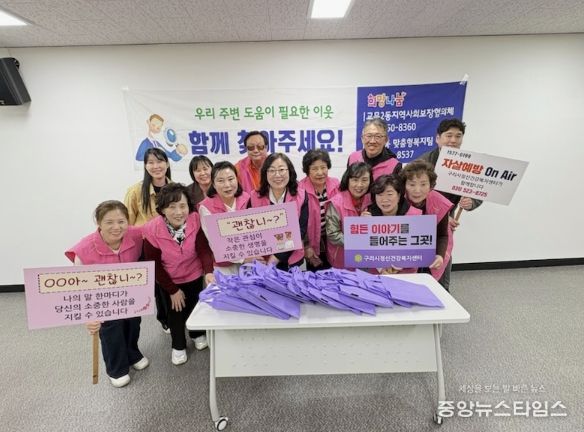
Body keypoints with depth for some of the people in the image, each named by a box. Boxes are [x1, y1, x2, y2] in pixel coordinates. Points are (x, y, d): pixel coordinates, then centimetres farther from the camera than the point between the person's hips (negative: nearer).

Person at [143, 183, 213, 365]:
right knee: (175, 311, 17)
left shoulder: (196, 221, -27)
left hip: (194, 275, 1)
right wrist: (172, 290, -14)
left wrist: (209, 272, -44)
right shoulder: (152, 230, -28)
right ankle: (178, 346, 42)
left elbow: (203, 249, -26)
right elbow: (154, 265, -19)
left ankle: (198, 334, 53)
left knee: (195, 306, 24)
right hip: (169, 280, -1)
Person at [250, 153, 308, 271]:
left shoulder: (301, 196, -8)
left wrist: (277, 257, -18)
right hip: (262, 262, 0)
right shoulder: (254, 197, -7)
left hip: (292, 261, 0)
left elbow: (300, 231, -11)